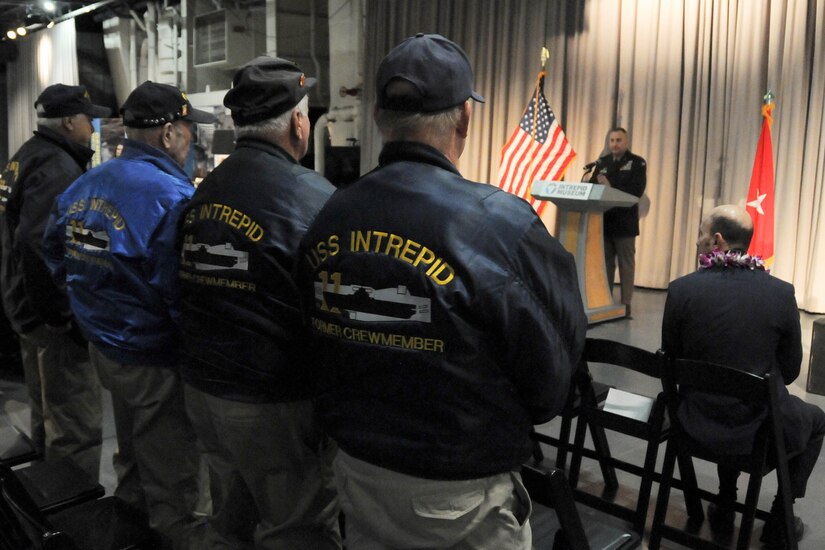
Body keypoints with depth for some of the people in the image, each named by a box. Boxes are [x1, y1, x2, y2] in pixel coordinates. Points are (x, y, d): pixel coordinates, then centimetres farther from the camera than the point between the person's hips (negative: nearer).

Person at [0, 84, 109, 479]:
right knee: (77, 425, -4)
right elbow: (38, 248, -30)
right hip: (57, 317, -11)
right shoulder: (58, 168, -18)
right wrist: (70, 318, -23)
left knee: (47, 415, 22)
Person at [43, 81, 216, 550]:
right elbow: (182, 290, -27)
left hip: (104, 347, 9)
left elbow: (57, 258, 13)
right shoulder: (171, 195, -23)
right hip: (154, 360, -9)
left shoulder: (84, 186, 3)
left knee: (133, 459, 28)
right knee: (170, 478, 8)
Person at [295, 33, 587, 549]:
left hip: (357, 469, 5)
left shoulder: (327, 218, -7)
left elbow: (316, 355, 5)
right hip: (462, 492, -4)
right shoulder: (504, 224, -24)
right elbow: (550, 379, -15)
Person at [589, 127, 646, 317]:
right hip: (604, 220, 5)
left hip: (624, 221, -4)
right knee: (605, 262, 11)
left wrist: (611, 188, -20)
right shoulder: (602, 162, 13)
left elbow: (637, 191, -14)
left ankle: (625, 303, 7)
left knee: (626, 263, 3)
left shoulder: (637, 163, -3)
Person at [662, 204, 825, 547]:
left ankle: (725, 510, 39)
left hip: (700, 424, 1)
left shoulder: (681, 289, -14)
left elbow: (672, 360, -2)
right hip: (760, 430, -1)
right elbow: (790, 370, -2)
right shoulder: (781, 293, -13)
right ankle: (779, 522, 30)